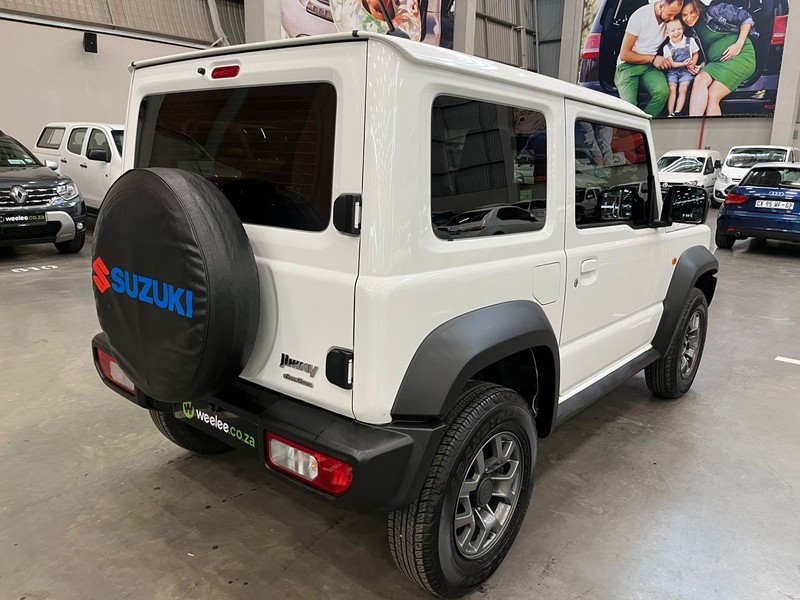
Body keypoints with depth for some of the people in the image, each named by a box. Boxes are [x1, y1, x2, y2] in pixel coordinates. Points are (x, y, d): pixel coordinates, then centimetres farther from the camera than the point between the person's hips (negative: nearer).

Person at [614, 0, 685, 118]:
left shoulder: (671, 19, 0)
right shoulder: (640, 15, -13)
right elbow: (624, 55, -10)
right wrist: (653, 58, -11)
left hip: (650, 66, 4)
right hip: (628, 65, -4)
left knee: (663, 91, -32)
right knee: (629, 103, -33)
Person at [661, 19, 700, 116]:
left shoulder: (690, 41, 4)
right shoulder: (667, 47, 2)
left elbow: (696, 54, 13)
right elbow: (671, 63, -3)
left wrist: (692, 64, -7)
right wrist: (683, 63, -18)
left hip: (686, 71, 0)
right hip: (672, 72, 0)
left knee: (682, 89, -19)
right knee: (672, 88, -20)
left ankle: (677, 113, -24)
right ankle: (670, 114, -21)